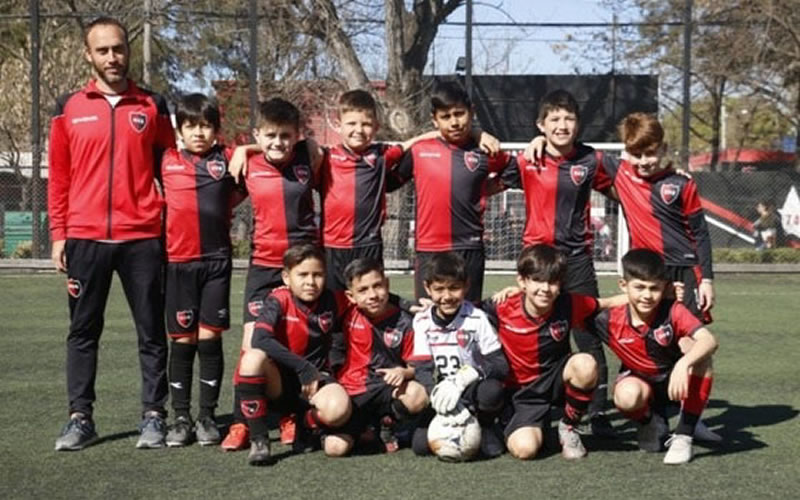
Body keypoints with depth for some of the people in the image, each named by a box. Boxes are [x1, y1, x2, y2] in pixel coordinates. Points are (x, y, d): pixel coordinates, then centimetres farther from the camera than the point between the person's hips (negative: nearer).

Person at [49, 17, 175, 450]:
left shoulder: (152, 106, 6)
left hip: (142, 237, 0)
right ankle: (80, 417, 13)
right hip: (85, 238, 1)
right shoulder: (69, 108, 6)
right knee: (83, 331, 6)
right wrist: (58, 235, 2)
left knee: (151, 331, 4)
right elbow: (58, 178, 7)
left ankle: (153, 415, 11)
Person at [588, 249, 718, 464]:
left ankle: (684, 435, -21)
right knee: (627, 396, -38)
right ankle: (650, 422, 4)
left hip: (676, 381, 0)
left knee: (694, 347, -33)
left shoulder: (673, 311, -24)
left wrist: (684, 364, -55)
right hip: (639, 380, 0)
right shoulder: (610, 321, -18)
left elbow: (709, 340, -40)